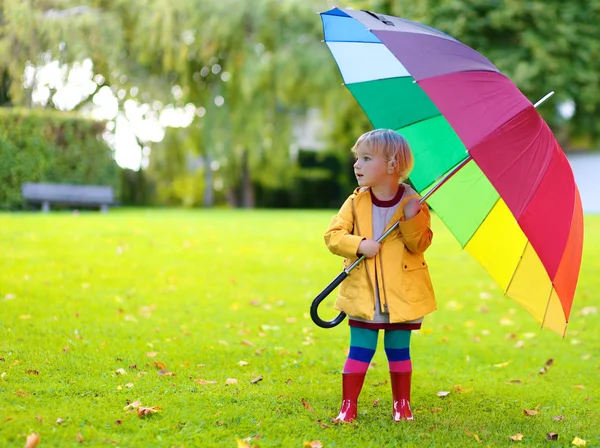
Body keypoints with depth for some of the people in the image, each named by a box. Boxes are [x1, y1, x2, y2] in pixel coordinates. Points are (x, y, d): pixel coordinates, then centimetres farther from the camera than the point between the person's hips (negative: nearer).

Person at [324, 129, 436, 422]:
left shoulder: (412, 203, -5)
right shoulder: (356, 203, -1)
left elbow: (420, 244, -9)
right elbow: (333, 235, -5)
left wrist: (412, 220, -25)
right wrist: (359, 245, -20)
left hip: (402, 294, -1)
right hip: (364, 293, 1)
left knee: (399, 351, 10)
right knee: (360, 351, 2)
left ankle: (402, 404, 23)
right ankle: (348, 406, 10)